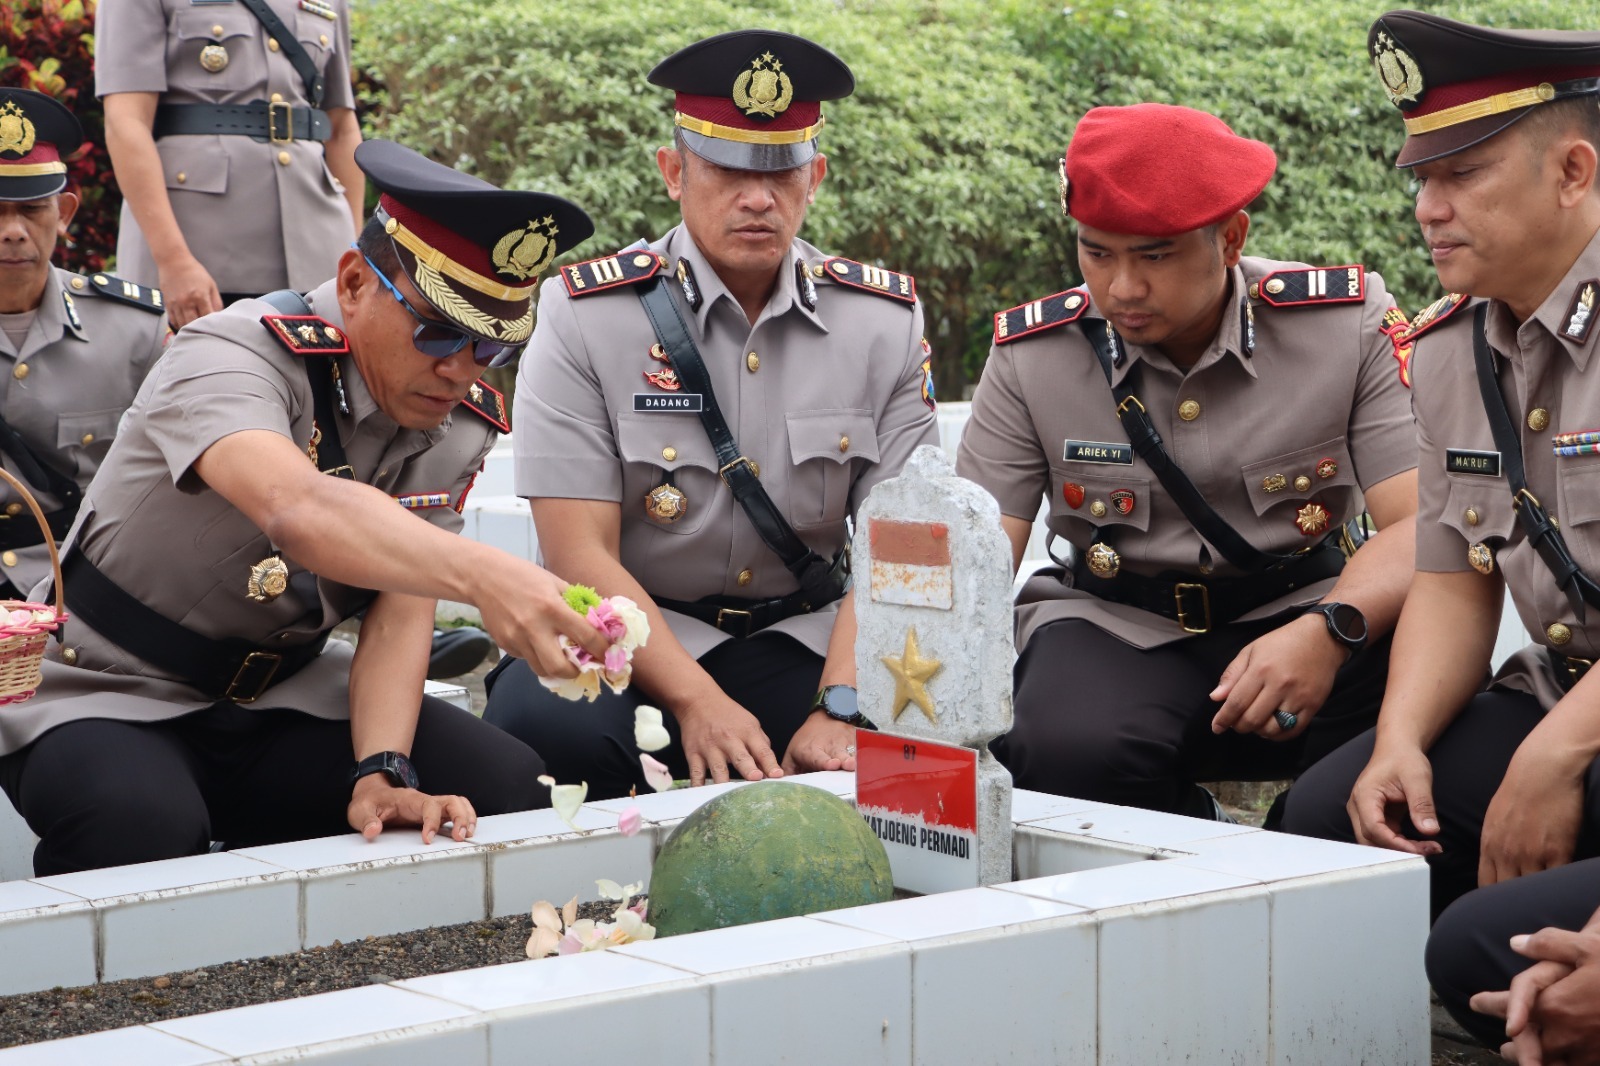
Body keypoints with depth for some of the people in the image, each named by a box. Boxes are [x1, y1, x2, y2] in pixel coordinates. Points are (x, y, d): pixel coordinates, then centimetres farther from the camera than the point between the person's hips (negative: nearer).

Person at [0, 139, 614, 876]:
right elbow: (298, 511, -46)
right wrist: (481, 574, -63)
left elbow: (400, 616, -10)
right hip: (110, 699, -6)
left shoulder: (460, 424, -3)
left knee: (505, 784, -15)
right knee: (145, 827, -38)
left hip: (280, 701, 6)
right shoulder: (232, 357, -25)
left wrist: (380, 775, -28)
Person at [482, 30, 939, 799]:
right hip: (632, 637, -2)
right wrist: (698, 702, -23)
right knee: (545, 723, -35)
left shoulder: (885, 322, 2)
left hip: (805, 637, 2)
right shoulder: (585, 315, -6)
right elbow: (581, 554, -11)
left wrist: (839, 708, -20)